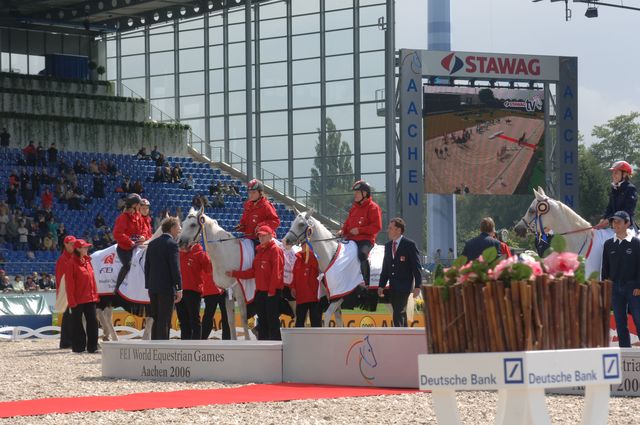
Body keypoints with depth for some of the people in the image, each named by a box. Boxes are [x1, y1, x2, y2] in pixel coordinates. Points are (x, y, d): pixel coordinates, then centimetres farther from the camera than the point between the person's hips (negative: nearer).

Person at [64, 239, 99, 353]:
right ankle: (78, 347, 8)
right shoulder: (71, 263, -9)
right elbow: (69, 284, -11)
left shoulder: (87, 261, 11)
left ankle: (92, 346, 9)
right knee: (77, 323, 2)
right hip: (78, 300, -6)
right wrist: (72, 302, -15)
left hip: (90, 298, 6)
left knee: (93, 322, 3)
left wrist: (95, 295, 11)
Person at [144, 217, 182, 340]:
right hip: (167, 288, -7)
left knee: (156, 321, 14)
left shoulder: (152, 243, 11)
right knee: (164, 321, -3)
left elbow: (147, 266, 14)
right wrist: (179, 288, -12)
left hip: (153, 288, 7)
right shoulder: (172, 244, -12)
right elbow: (175, 268, -16)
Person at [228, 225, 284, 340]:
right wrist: (234, 274, 9)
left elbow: (276, 272, -14)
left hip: (272, 292, -8)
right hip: (260, 292, 8)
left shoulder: (275, 250, -7)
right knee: (262, 321, 10)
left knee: (272, 319, -8)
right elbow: (253, 271, 15)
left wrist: (272, 290, -19)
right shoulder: (259, 251, 18)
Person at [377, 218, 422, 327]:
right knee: (401, 314, 11)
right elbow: (385, 267, 18)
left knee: (398, 315, -13)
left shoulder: (409, 245, -6)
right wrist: (381, 285, 12)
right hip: (393, 287, 7)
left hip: (404, 286, -7)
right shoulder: (388, 245, 13)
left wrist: (417, 286, -13)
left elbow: (416, 267, -8)